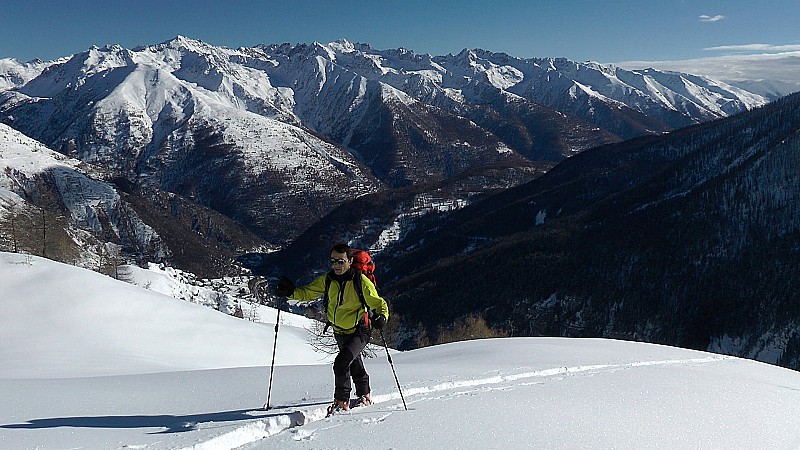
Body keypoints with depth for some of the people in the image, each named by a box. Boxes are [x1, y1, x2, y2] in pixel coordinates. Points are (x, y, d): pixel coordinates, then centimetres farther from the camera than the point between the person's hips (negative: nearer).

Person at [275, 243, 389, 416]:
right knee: (355, 365, 25)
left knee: (341, 363, -24)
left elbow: (378, 303, -18)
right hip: (339, 332, 6)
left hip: (359, 332, -6)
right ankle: (364, 396, 47)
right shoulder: (328, 280, -9)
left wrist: (381, 316, -39)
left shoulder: (361, 281, -22)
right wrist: (291, 292, -25)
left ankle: (341, 402, -9)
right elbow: (307, 292, -5)